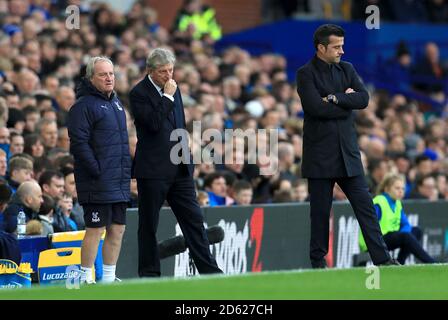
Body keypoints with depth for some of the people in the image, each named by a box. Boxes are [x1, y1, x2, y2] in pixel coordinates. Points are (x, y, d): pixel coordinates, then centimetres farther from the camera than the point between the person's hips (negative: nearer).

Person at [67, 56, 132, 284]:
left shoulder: (115, 102, 17)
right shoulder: (84, 105, -10)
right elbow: (78, 143, -16)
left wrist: (126, 169, 17)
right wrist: (97, 170, -19)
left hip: (119, 183, 8)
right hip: (97, 184, -8)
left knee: (117, 229, 9)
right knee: (95, 230, -7)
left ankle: (109, 278, 17)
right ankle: (86, 280, -2)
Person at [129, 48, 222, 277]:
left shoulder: (173, 88, 13)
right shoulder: (139, 93, -9)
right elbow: (154, 123, -23)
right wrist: (168, 97, -17)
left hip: (179, 169, 6)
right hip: (153, 170, -6)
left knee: (194, 219, 5)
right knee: (149, 224, 2)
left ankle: (208, 269, 7)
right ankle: (149, 273, 9)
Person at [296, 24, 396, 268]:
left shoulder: (347, 69, 12)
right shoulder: (306, 73, -5)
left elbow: (363, 99, -2)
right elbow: (315, 107, -19)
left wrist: (334, 98, -13)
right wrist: (346, 103, -8)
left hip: (347, 152, 5)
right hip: (320, 154, -4)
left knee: (365, 206, 1)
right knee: (320, 210, 2)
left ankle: (381, 258, -1)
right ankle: (318, 260, 12)